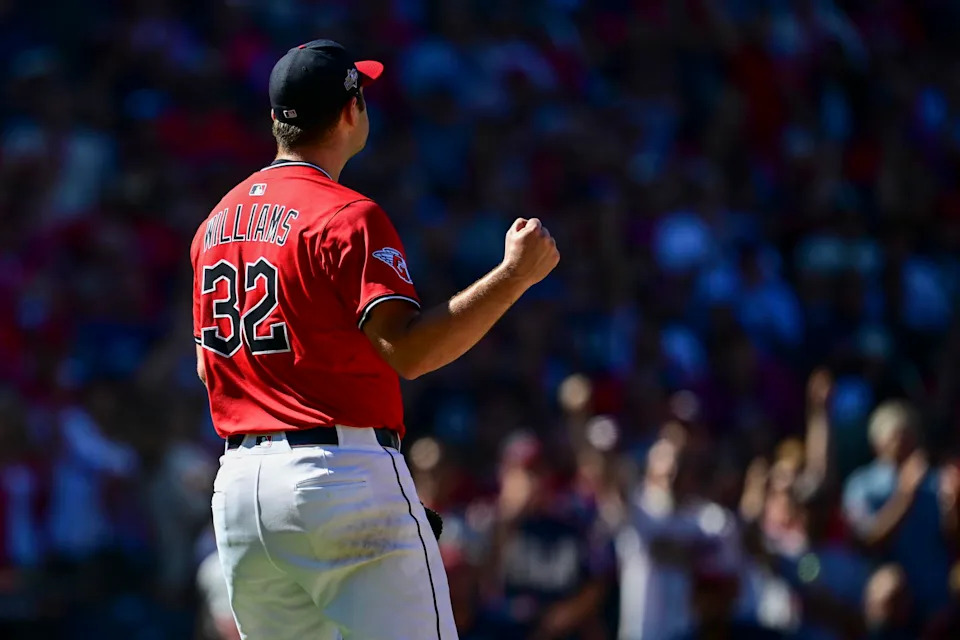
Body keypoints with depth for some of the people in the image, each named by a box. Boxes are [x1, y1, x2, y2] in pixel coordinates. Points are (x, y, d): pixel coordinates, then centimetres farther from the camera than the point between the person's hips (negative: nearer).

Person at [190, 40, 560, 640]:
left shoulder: (216, 224, 15)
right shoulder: (347, 216, -10)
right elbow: (407, 349, -21)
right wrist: (516, 274, -20)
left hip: (237, 487, 8)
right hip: (344, 478, -8)